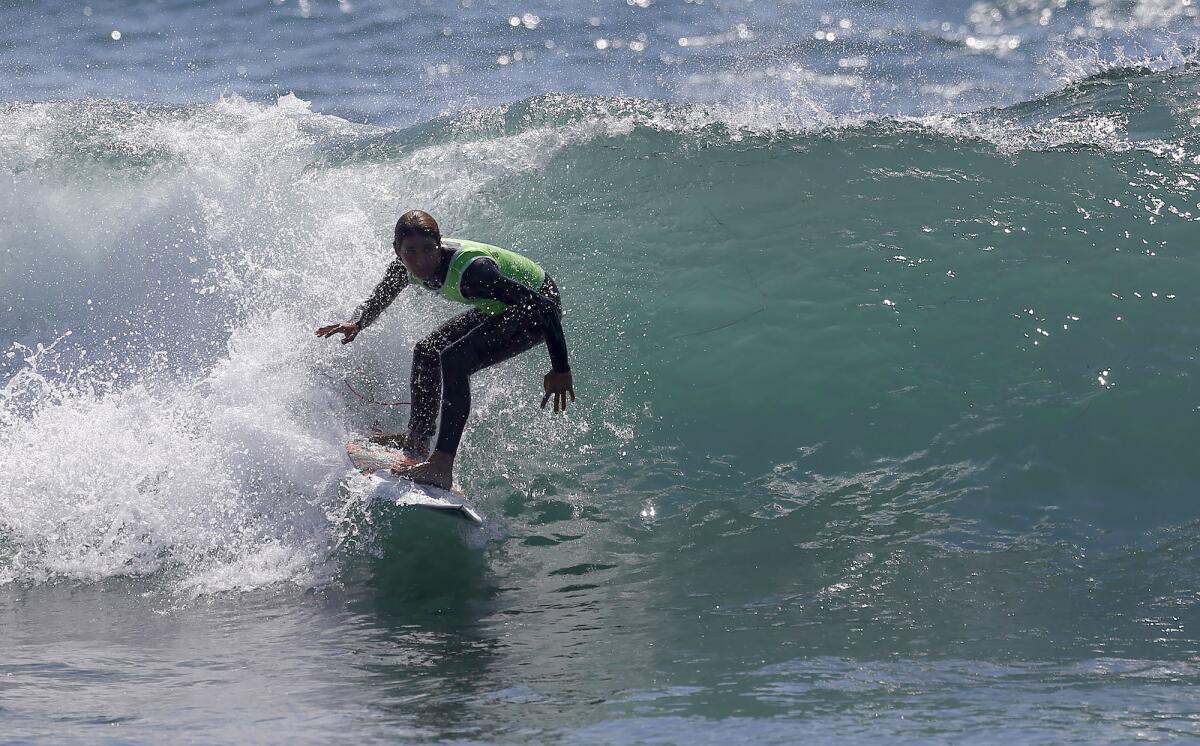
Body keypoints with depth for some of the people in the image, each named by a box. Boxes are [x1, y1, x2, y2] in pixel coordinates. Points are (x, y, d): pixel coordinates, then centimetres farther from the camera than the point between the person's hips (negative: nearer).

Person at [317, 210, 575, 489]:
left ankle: (441, 466, -28)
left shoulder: (470, 270, -37)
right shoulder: (407, 267, -14)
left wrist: (561, 370, -36)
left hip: (538, 308, -9)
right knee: (427, 352, 12)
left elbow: (543, 307, -35)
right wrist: (356, 324, -10)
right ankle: (418, 440, 28)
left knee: (453, 360, -25)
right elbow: (377, 300, 9)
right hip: (497, 308, 9)